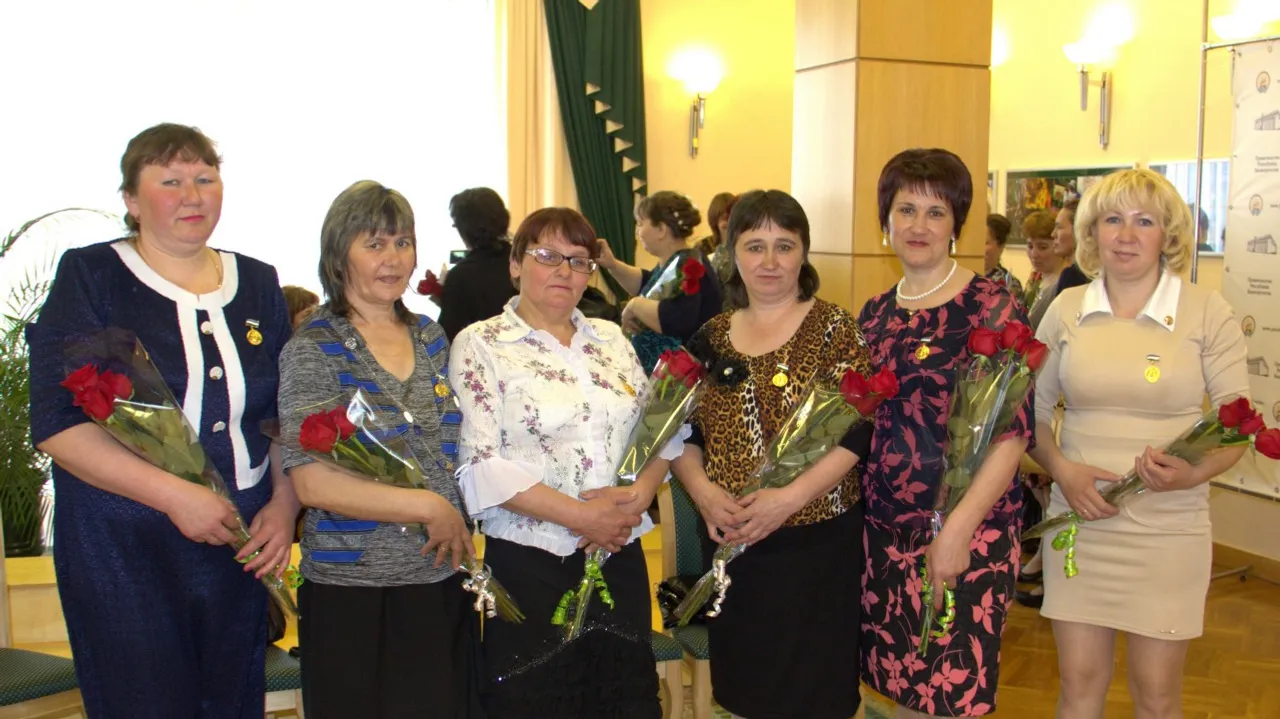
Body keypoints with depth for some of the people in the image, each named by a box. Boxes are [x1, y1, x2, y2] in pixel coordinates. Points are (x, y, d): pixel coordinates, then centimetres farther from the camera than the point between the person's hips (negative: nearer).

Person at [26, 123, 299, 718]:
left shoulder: (258, 284, 9)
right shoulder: (90, 278, -3)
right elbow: (58, 426, -12)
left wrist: (284, 503, -1)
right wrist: (173, 495, -20)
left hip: (239, 548, 4)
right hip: (123, 554, -4)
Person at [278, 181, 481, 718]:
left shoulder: (432, 338, 9)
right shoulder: (313, 351, -8)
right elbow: (312, 482, -17)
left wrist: (459, 524, 4)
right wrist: (431, 507, -16)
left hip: (443, 585, 5)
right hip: (353, 593, -5)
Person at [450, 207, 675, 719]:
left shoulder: (611, 339, 11)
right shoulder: (480, 345, -4)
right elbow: (481, 465, -14)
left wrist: (638, 495, -10)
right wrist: (581, 517, -16)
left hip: (621, 560, 5)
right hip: (528, 566, -4)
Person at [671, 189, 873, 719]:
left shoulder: (834, 329, -4)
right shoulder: (712, 337, 8)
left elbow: (858, 430, -13)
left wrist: (791, 496, -22)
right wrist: (701, 488, -10)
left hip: (815, 540, -4)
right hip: (730, 544, 4)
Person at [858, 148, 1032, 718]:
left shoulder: (990, 306, -8)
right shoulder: (875, 315, 10)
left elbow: (1013, 431, -14)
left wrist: (959, 527, -21)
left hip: (965, 532, -5)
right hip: (883, 528, 5)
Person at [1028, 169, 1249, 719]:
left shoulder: (1206, 311, -4)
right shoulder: (1066, 309, 3)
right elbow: (1033, 409, 9)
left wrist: (1196, 472, -21)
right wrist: (1061, 469, -10)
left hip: (1168, 529, -2)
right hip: (1078, 521, 2)